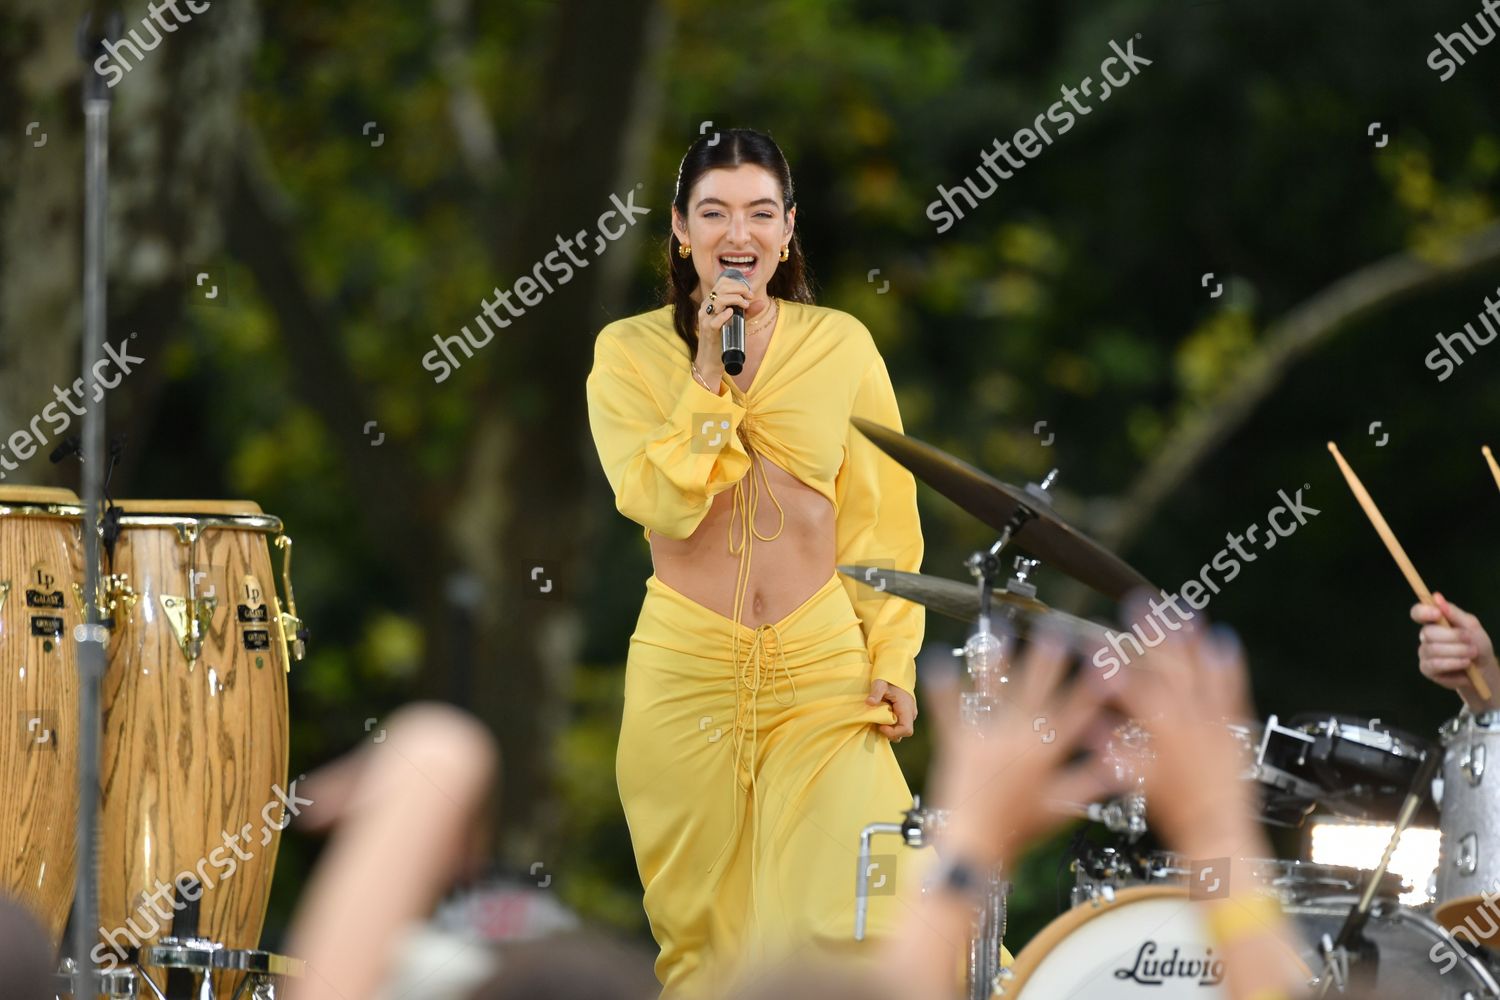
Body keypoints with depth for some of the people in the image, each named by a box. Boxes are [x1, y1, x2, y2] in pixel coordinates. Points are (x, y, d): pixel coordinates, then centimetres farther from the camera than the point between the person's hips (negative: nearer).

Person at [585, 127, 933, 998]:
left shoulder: (841, 346, 5)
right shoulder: (631, 351, 2)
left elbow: (882, 518, 6)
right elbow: (663, 501, -12)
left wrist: (892, 660, -3)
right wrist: (713, 370, -13)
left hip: (825, 670, 0)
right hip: (688, 670, 0)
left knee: (836, 925, -14)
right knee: (703, 929, 5)